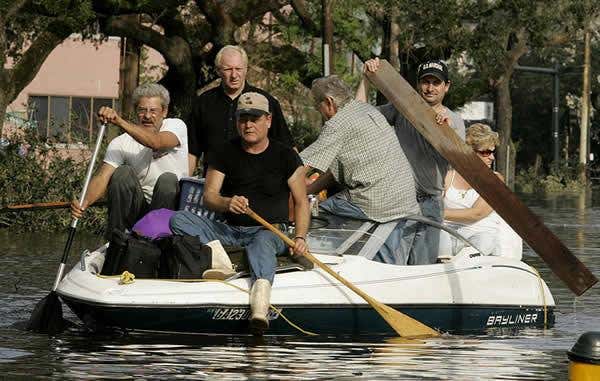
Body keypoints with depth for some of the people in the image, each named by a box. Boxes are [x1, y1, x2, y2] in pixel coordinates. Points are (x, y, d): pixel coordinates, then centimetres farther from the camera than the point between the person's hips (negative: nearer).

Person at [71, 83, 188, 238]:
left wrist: (119, 121, -42)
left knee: (167, 180, -30)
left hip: (171, 207, -1)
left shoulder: (176, 126, -6)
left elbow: (156, 143, -30)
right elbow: (102, 177, -15)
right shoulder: (121, 143, -2)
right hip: (139, 207, 1)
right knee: (123, 173, -23)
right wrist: (84, 203, -37)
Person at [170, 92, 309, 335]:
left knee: (262, 242, -42)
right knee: (178, 220, -19)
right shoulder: (224, 154, 9)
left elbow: (301, 201, 4)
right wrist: (227, 203, -25)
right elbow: (209, 196, 0)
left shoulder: (285, 157, 6)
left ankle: (260, 300, -69)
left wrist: (300, 237, -14)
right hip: (230, 230, 3)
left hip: (270, 230, -3)